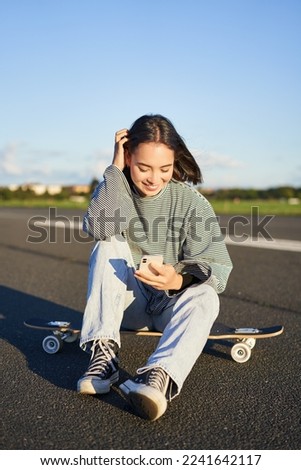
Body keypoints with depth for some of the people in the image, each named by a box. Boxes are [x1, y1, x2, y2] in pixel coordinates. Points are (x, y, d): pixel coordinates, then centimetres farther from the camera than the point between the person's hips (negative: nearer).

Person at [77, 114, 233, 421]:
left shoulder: (191, 201, -11)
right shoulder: (115, 190, -5)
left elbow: (218, 268, -18)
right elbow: (97, 228, -29)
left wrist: (178, 280, -38)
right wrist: (116, 169, -25)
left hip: (171, 304, -1)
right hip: (126, 302, 2)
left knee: (205, 297, -33)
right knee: (109, 246, -24)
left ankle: (159, 375, -55)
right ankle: (104, 353, -33)